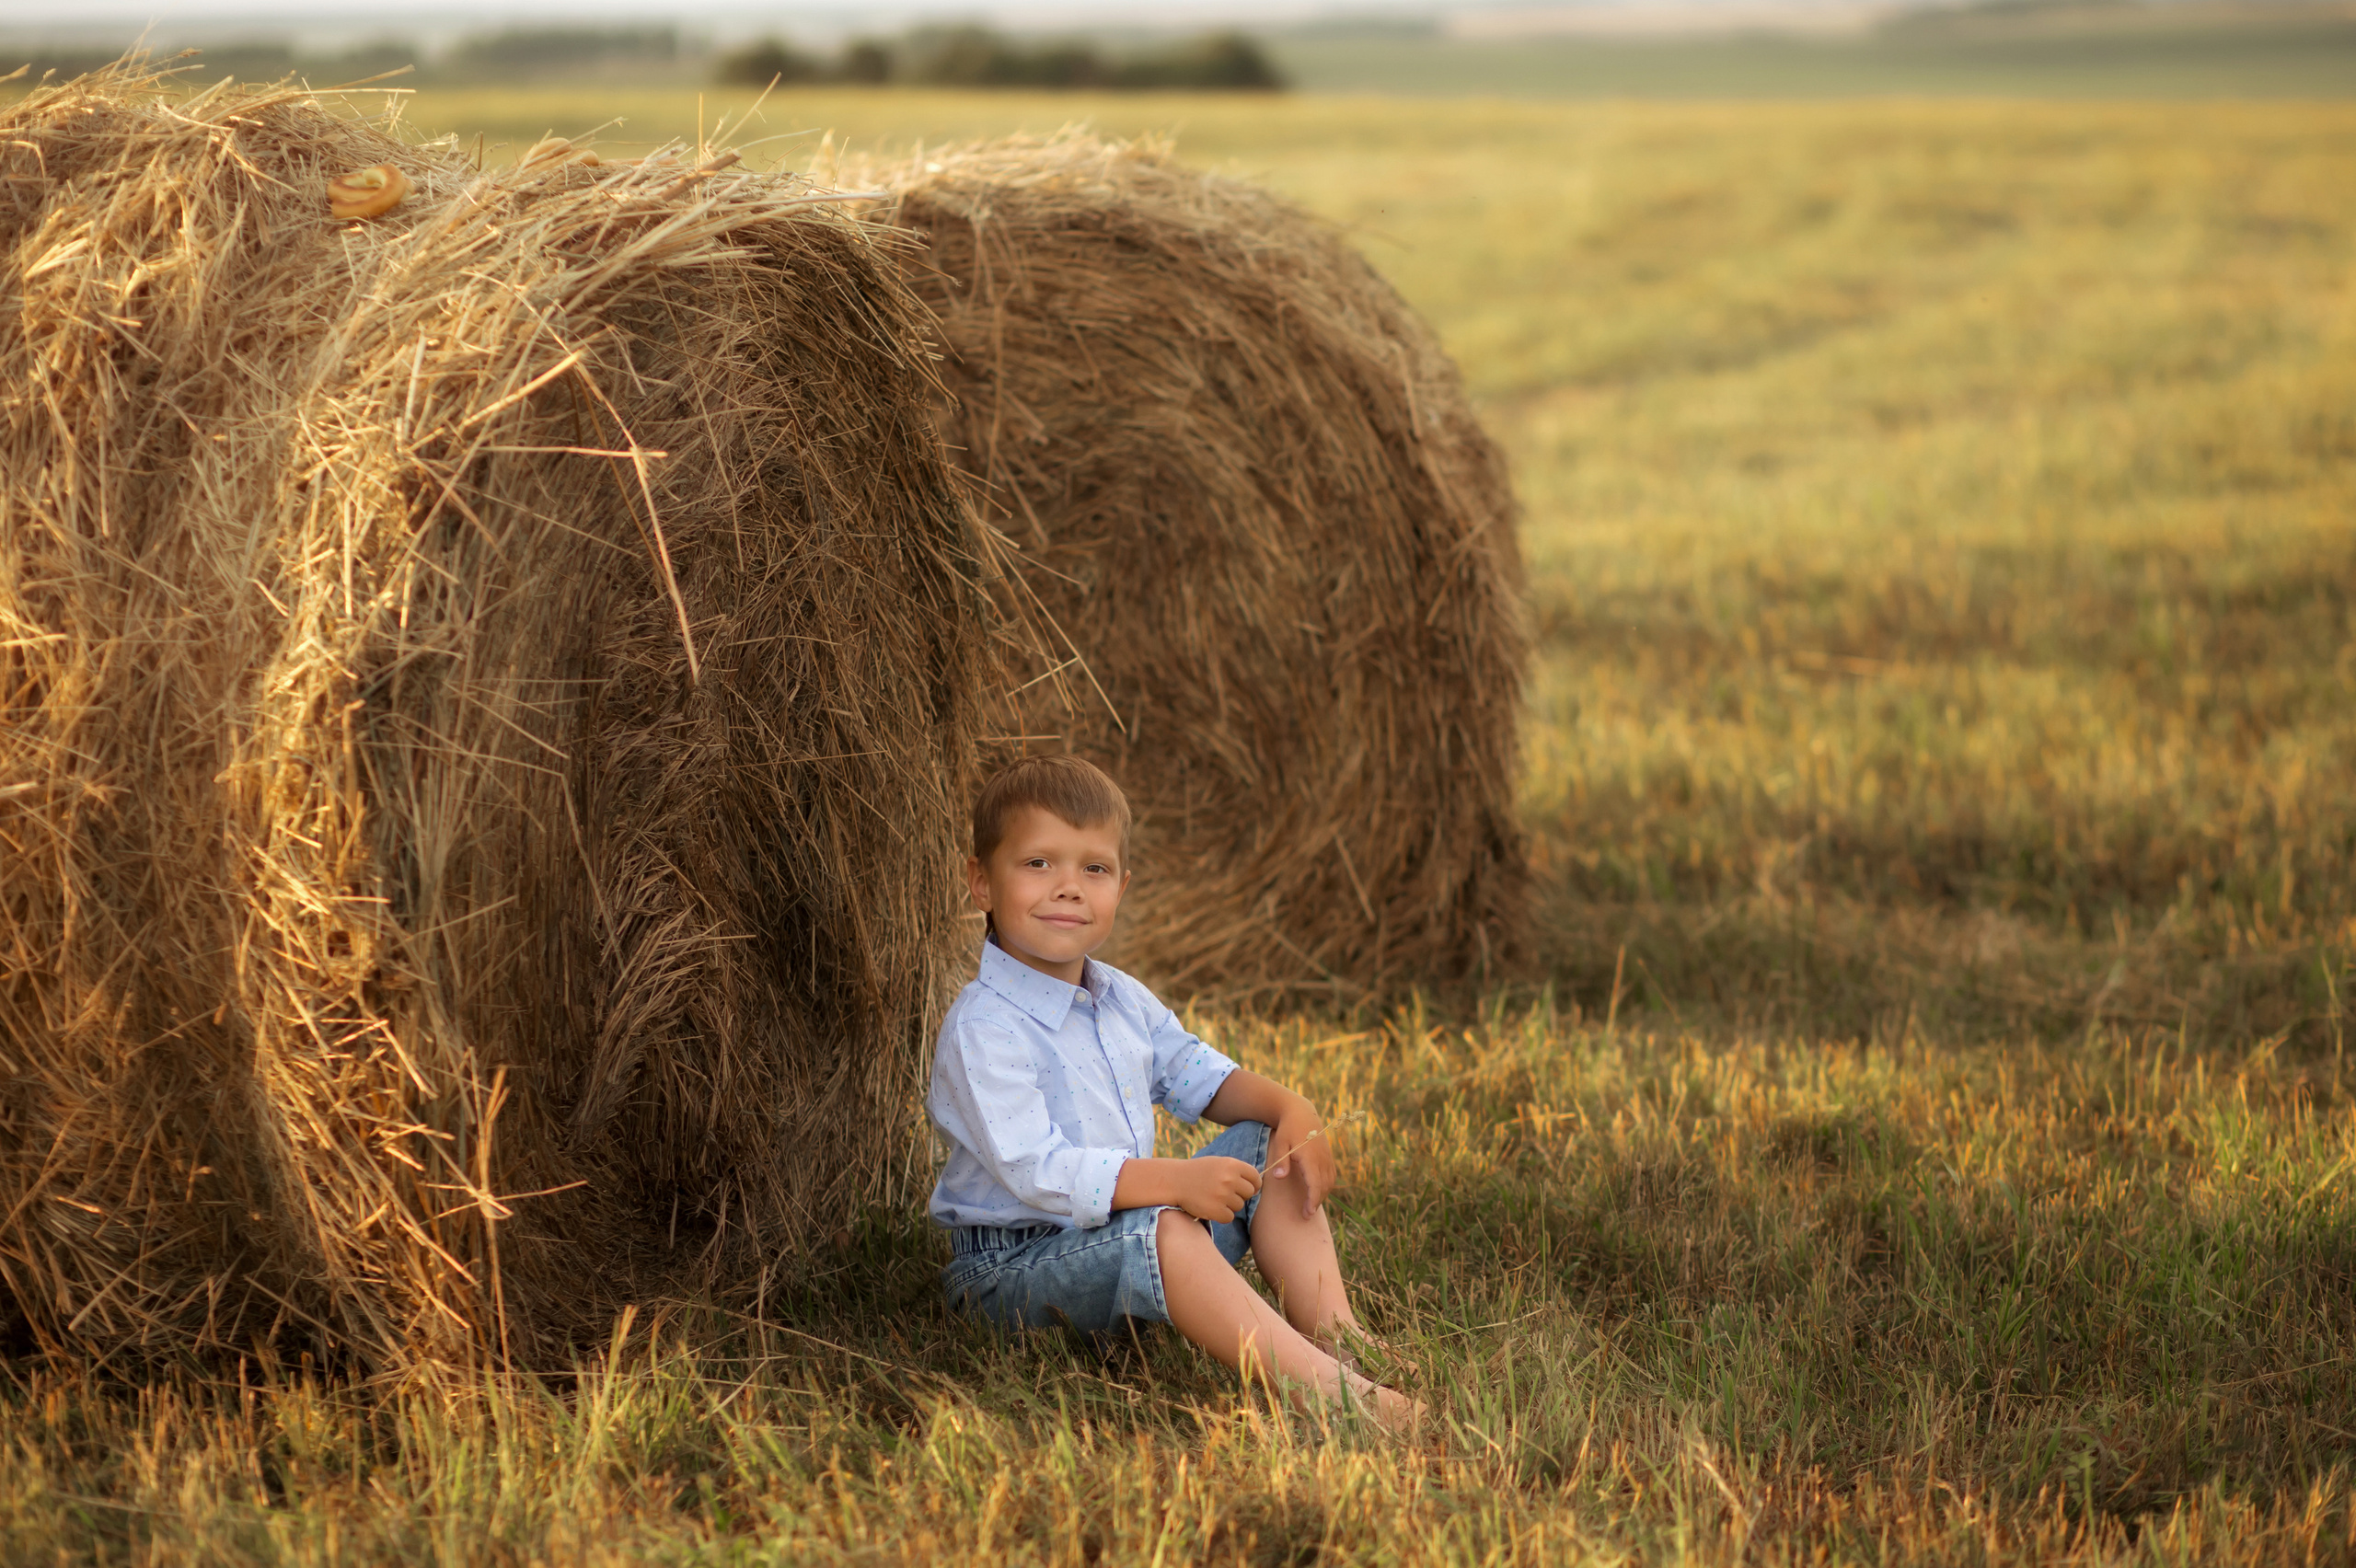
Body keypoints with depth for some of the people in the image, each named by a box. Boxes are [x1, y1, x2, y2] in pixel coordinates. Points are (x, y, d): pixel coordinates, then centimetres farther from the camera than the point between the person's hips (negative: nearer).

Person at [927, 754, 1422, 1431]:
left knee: (1274, 1154, 3)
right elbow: (1034, 1172, -30)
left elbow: (1197, 1074, 18)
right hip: (1013, 1263, -9)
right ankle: (1321, 1390, -45)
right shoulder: (983, 1029, -21)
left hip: (1122, 1216, 9)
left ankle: (1336, 1337, -13)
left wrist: (1290, 1108, -4)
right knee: (1159, 1229, -37)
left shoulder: (1121, 1000, 9)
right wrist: (1175, 1180, -37)